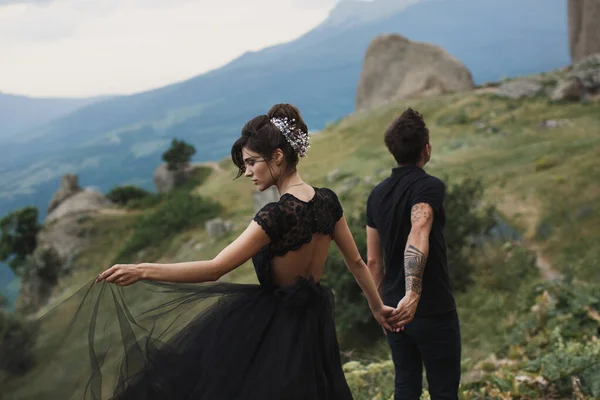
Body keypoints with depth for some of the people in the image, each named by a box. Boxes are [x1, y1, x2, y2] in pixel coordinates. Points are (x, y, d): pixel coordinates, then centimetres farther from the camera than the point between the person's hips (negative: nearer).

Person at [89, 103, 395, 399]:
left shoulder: (277, 215, -24)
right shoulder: (327, 200, -1)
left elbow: (214, 269, -26)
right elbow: (356, 261, 10)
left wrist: (142, 270, -26)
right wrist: (377, 307, 25)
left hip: (275, 329, -8)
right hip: (314, 324, 8)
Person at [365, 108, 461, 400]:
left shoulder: (378, 193, 7)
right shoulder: (429, 186, -14)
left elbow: (373, 260, 12)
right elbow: (418, 236, -33)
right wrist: (413, 294, -43)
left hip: (394, 309, 6)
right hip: (432, 309, -6)